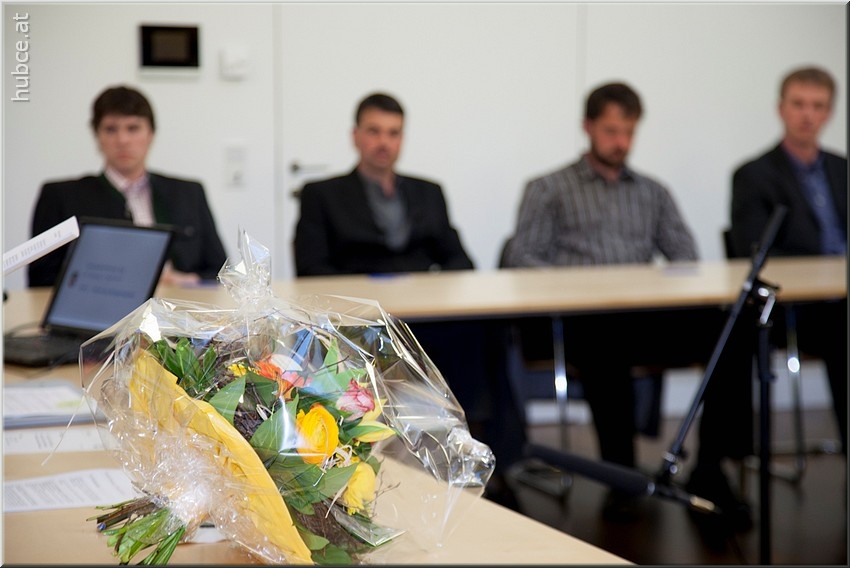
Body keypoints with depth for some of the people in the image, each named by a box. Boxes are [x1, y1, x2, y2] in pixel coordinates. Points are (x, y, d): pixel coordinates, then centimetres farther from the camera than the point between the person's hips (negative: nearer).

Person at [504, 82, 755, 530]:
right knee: (604, 337, -42)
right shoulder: (548, 190, 18)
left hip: (649, 320, 3)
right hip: (582, 321, -3)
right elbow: (521, 257, 5)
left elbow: (686, 256, 17)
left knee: (732, 329, -28)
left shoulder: (653, 194, 29)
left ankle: (710, 469, -22)